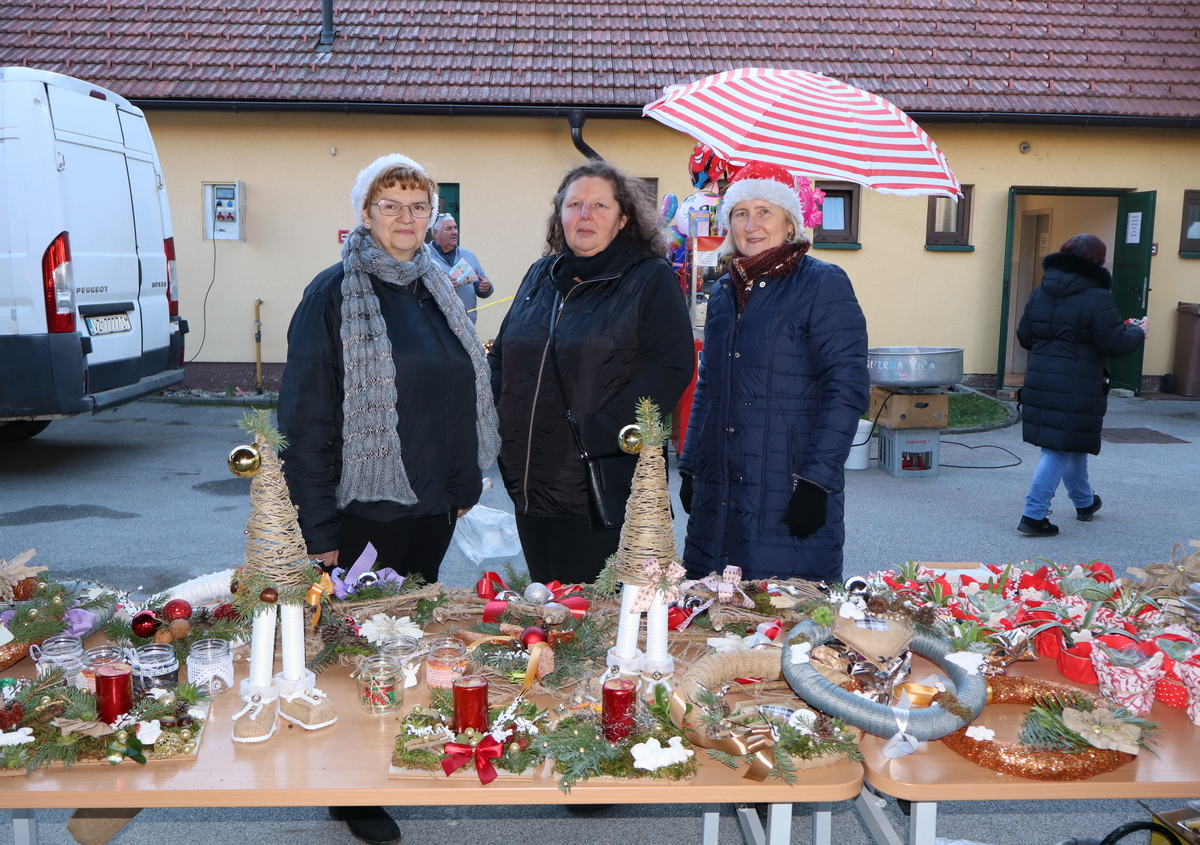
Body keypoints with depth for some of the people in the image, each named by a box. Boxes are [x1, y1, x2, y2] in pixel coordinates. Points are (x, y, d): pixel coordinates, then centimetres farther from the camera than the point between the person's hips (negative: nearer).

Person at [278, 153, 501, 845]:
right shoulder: (334, 294, -9)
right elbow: (306, 417, -12)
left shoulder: (438, 290, 11)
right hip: (366, 508, -6)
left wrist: (466, 484, 14)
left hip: (433, 504, 6)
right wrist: (318, 523, -15)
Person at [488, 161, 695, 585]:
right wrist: (501, 423, 4)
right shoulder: (541, 276, 15)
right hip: (530, 483, 6)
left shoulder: (652, 279, -2)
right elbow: (502, 356, 21)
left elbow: (671, 367, -13)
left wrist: (600, 431, -20)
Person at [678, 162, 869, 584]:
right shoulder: (724, 291, 15)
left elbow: (847, 388, -11)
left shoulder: (823, 283, -5)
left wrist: (816, 481, -16)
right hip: (718, 495, 6)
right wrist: (689, 469, 15)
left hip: (788, 493, -6)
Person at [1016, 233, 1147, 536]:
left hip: (1040, 381, 7)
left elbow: (1025, 337, 12)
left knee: (1073, 444, 23)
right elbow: (1115, 345, -11)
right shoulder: (1097, 298, -13)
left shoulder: (1040, 293, 7)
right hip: (1078, 387, -7)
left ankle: (1084, 502, 40)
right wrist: (1137, 332, 9)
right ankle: (1033, 515, -4)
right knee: (1061, 449, -2)